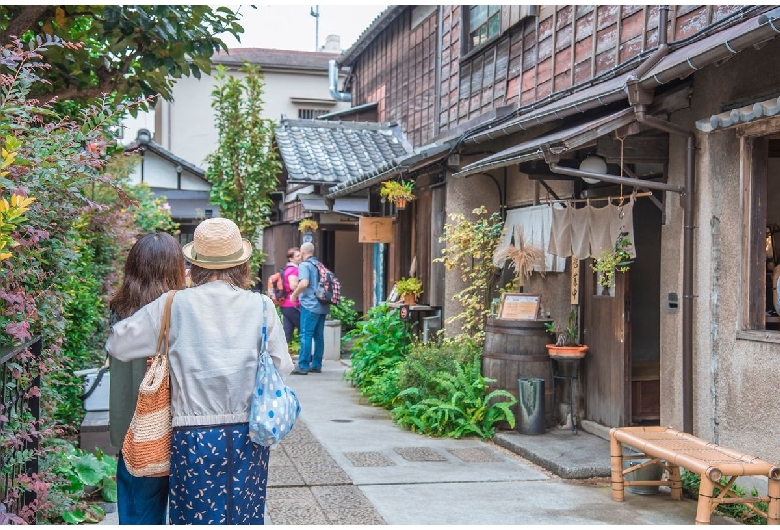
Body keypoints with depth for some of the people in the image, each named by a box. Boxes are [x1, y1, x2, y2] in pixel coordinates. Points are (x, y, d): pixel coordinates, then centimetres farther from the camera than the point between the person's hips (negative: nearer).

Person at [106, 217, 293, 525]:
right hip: (248, 437, 1)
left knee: (198, 519, 11)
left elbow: (118, 345, 1)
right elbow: (282, 367, 0)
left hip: (195, 438, -1)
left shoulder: (175, 306, -7)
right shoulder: (261, 306, -5)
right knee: (245, 518, 15)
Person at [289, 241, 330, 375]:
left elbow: (304, 283, -22)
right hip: (322, 306, 8)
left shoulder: (304, 265, -7)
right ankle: (316, 365, 13)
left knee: (306, 335, -6)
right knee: (319, 336, 9)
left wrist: (294, 295, -8)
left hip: (310, 305, -8)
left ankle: (303, 366, -6)